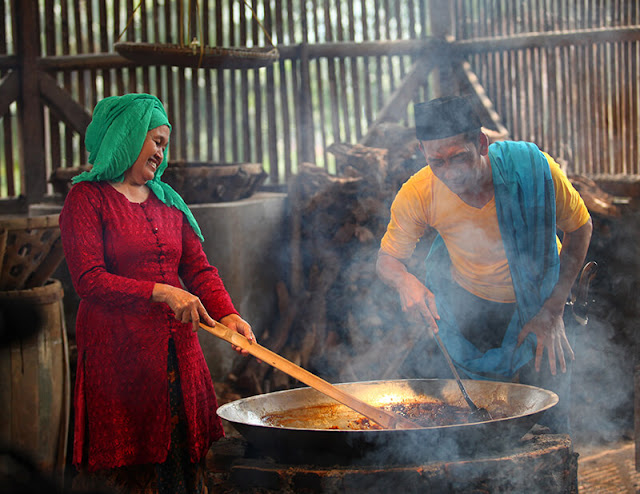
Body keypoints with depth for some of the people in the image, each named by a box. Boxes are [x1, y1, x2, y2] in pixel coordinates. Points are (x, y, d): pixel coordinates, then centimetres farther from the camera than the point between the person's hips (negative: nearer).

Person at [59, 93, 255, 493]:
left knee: (182, 459, 4)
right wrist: (161, 293, -20)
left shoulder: (169, 201, 17)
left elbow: (199, 269, 10)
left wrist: (227, 314, -8)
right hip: (118, 351, -6)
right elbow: (89, 280, -13)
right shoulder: (88, 198, -3)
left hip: (177, 347, 6)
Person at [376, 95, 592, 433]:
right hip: (467, 301, 1)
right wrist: (405, 282, -36)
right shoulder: (417, 195, -26)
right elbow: (387, 259, -11)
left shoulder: (532, 168, -30)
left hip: (537, 302, -1)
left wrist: (553, 311, -17)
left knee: (549, 425, -2)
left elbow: (579, 227, -13)